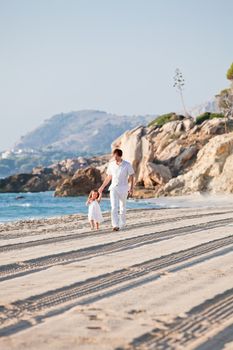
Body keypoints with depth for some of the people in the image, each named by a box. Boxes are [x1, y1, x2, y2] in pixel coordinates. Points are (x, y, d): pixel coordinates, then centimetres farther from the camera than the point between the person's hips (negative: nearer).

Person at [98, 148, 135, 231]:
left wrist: (131, 188, -12)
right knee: (114, 207, -13)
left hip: (123, 188, -2)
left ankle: (122, 224, 24)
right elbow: (108, 177, 15)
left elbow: (131, 177, -3)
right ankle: (115, 225, -19)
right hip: (113, 188, 2)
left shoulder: (127, 165, -5)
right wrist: (102, 187, 17)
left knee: (122, 207, 9)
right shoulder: (111, 164, 4)